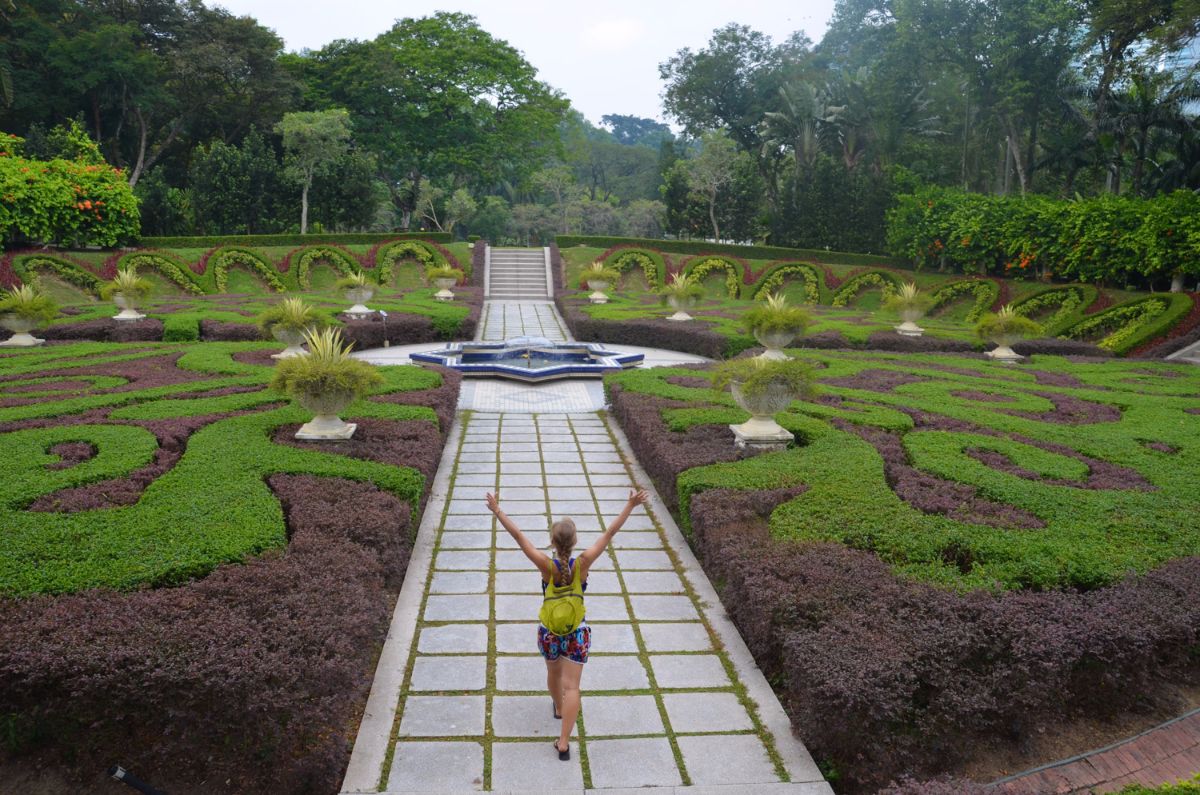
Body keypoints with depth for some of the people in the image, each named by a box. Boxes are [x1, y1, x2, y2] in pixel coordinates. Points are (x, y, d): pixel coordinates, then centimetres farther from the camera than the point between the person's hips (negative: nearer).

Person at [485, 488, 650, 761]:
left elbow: (519, 536, -20)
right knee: (571, 685, 3)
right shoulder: (582, 563, -22)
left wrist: (497, 511, -14)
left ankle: (559, 708, 54)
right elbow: (609, 534, -19)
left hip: (549, 631, 1)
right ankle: (564, 743, -1)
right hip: (577, 632, -1)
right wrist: (630, 506, -16)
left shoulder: (546, 565, -22)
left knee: (554, 672, 28)